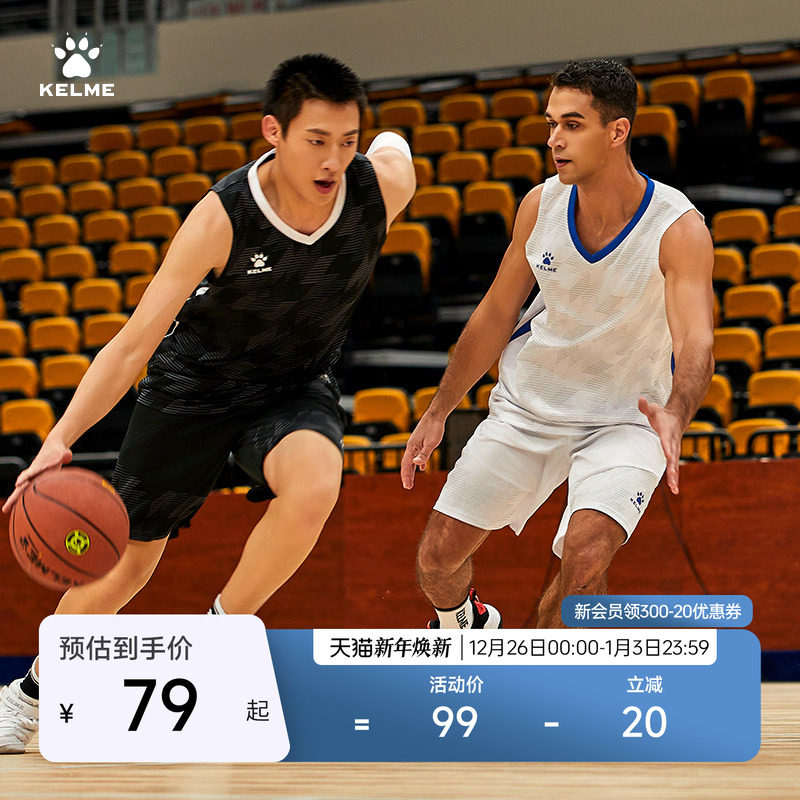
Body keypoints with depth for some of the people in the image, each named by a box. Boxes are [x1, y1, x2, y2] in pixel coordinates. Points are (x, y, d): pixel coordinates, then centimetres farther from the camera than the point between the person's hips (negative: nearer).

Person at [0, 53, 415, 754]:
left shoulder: (384, 186, -24)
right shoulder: (222, 218, -31)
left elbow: (392, 143, 5)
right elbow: (133, 344, -28)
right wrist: (60, 439, -38)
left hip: (296, 387, 2)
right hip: (194, 383, -1)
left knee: (313, 488, -34)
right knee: (127, 561, 8)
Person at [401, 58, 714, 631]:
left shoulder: (679, 229, -23)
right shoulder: (540, 205, -9)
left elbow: (696, 344, -33)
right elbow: (496, 316, 3)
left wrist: (674, 417, -54)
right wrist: (437, 415, 7)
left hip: (626, 420, -4)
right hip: (526, 406, 4)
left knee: (585, 553, -29)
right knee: (438, 556, 2)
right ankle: (463, 625, 39)